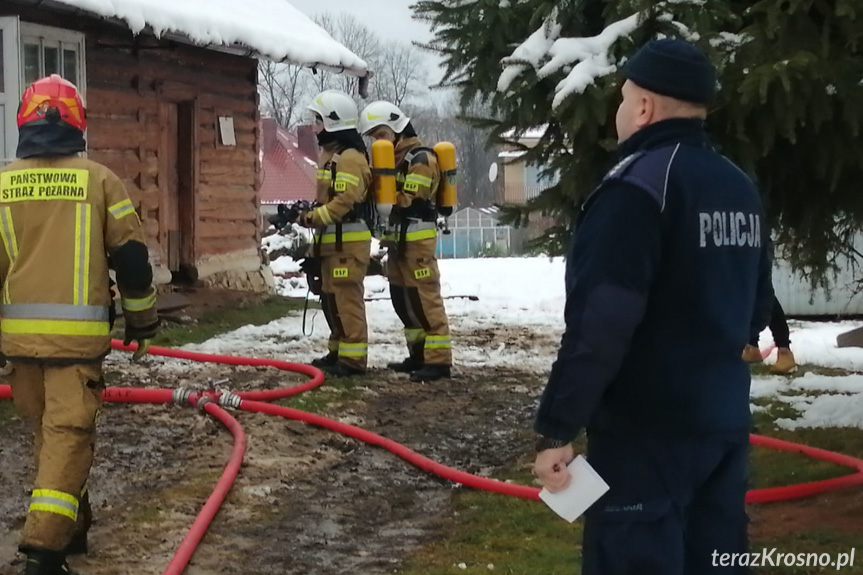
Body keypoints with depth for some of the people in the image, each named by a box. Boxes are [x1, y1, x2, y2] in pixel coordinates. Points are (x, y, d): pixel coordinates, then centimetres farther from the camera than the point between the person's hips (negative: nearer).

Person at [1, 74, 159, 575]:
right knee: (69, 431, -3)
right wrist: (143, 320, 14)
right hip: (77, 332, -3)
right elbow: (131, 257, 2)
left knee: (47, 429, 18)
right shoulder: (99, 179, -1)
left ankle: (69, 524, 30)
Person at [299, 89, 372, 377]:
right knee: (331, 298, 16)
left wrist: (313, 217, -25)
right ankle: (338, 351, 24)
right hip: (333, 240, 11)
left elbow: (345, 201, -25)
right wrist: (312, 216, 13)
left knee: (346, 299, -10)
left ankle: (353, 358, -8)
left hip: (348, 241, -11)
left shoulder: (350, 158, -16)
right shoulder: (330, 153, 19)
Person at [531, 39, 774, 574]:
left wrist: (557, 428, -18)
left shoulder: (638, 185, -16)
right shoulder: (740, 187, 9)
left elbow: (599, 324, -22)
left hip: (647, 429, -8)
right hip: (725, 417, 8)